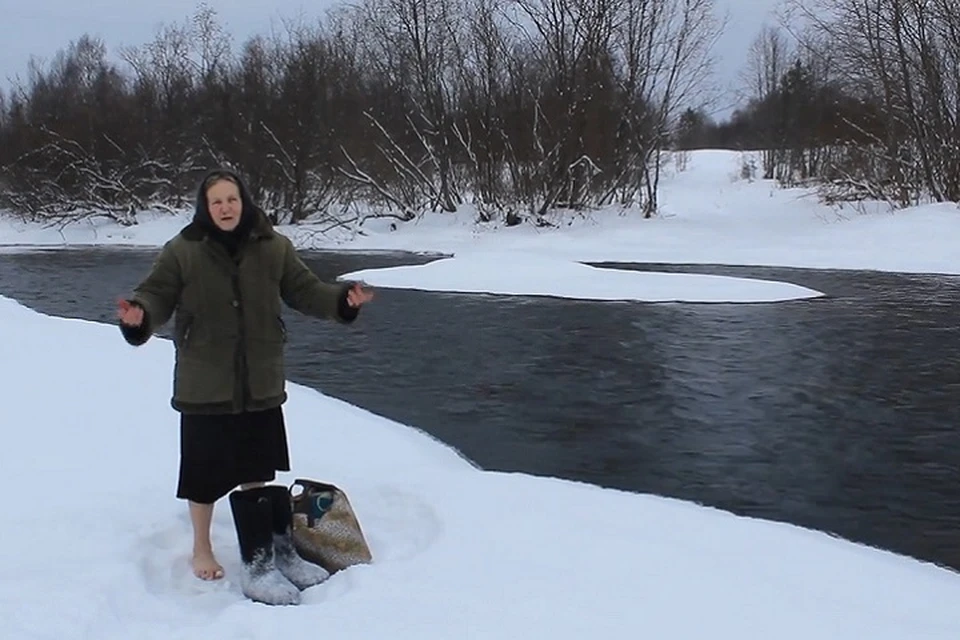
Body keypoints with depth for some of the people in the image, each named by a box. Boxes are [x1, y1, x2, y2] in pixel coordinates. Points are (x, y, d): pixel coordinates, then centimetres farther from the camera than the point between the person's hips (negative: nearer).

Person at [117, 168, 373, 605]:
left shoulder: (274, 247, 1)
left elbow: (304, 290, 5)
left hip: (260, 385, 2)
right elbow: (157, 295, -7)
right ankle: (202, 550, 30)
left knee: (259, 474, 13)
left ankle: (275, 555, 25)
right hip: (205, 386, -2)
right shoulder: (182, 251, -7)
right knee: (206, 473, 9)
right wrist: (139, 315, -29)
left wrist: (343, 299, -11)